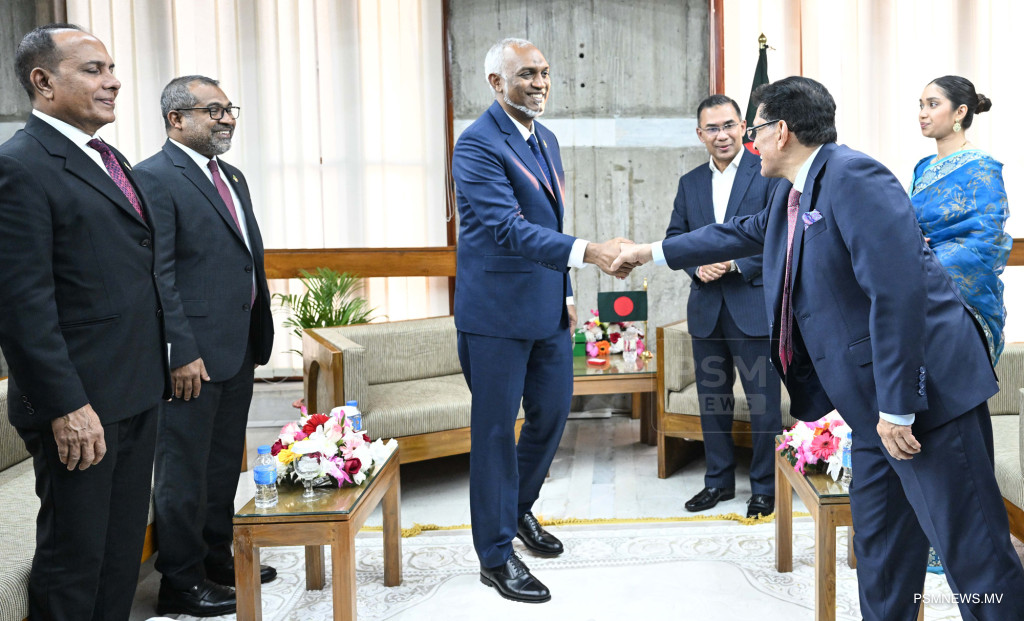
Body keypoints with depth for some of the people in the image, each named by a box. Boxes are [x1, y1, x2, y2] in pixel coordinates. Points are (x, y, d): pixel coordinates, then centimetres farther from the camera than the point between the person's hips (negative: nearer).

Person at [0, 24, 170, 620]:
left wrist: (158, 368, 16)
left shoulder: (110, 160, 14)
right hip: (82, 406, -9)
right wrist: (66, 406, -21)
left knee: (124, 547, 19)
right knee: (75, 555, 6)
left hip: (138, 395, 9)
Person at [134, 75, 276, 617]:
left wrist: (258, 336, 14)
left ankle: (217, 560, 32)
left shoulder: (231, 177, 16)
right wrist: (182, 352, -20)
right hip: (193, 354, -9)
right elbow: (158, 275, -17)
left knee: (224, 464, 18)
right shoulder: (155, 178, -11)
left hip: (238, 350, 9)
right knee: (184, 471, 3)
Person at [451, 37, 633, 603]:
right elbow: (508, 227, -28)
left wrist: (565, 292, 18)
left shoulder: (545, 139, 11)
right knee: (495, 429, 2)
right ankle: (496, 556, 15)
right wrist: (587, 252, -37)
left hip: (547, 306, 8)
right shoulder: (477, 146, -17)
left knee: (552, 411, 18)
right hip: (497, 310, -8)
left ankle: (519, 509, 41)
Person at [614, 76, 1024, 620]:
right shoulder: (792, 193, 15)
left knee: (974, 552, -4)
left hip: (924, 389, -10)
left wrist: (897, 407, -24)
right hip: (878, 401, 10)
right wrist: (651, 251, 40)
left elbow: (899, 289, -24)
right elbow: (744, 233, 33)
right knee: (879, 542, 17)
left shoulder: (852, 176, -17)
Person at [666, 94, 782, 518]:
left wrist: (736, 264, -19)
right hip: (706, 308, 5)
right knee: (712, 398, 13)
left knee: (763, 400, 2)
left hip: (754, 304, -5)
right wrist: (697, 266, -8)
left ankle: (765, 485, 17)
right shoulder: (690, 183, 12)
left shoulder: (769, 173, -4)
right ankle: (719, 480, 27)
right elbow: (675, 238, 11)